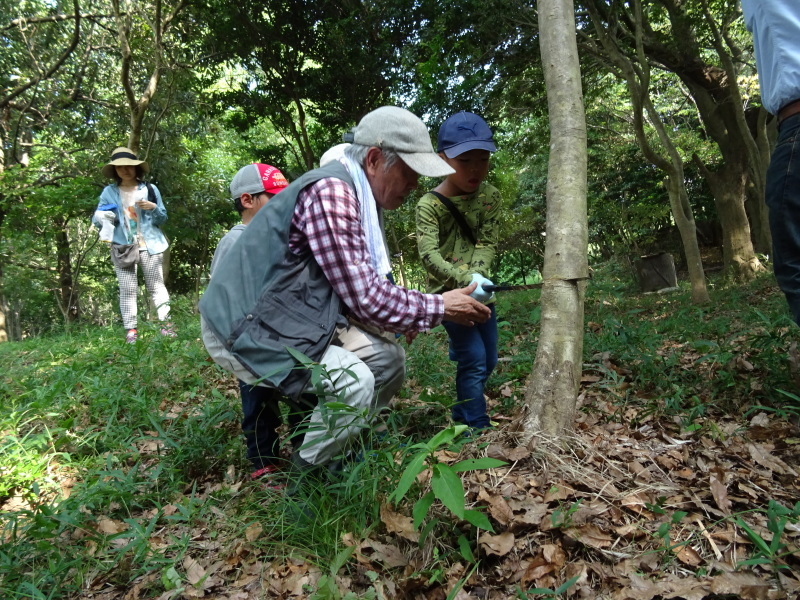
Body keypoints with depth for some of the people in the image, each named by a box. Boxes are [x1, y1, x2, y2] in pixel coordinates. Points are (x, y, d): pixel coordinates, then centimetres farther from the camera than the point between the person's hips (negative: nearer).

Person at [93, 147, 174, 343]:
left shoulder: (150, 189, 7)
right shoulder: (109, 192, 8)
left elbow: (162, 219, 10)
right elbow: (96, 220, 9)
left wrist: (154, 208, -10)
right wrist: (101, 218, -14)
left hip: (149, 245, 0)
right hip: (122, 247, 1)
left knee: (156, 285, 0)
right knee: (127, 289, -2)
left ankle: (166, 323, 4)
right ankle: (130, 330, -1)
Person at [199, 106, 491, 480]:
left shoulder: (359, 196, 9)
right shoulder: (330, 191, -23)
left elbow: (357, 287, 15)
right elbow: (364, 296, -24)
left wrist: (399, 316, 1)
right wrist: (439, 308, -12)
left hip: (296, 319, 10)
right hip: (245, 331, -9)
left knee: (388, 358, 4)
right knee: (353, 382, -25)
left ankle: (335, 449, 19)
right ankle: (305, 477, 1)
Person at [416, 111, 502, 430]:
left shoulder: (490, 196, -1)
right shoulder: (429, 205, -16)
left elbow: (487, 243, -7)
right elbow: (429, 255, -26)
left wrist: (478, 276, -26)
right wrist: (465, 281, -39)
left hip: (481, 293, 6)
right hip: (449, 293, -6)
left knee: (488, 362, 14)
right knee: (474, 360, -11)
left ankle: (460, 417, 34)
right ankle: (478, 429, 3)